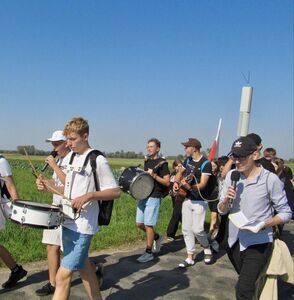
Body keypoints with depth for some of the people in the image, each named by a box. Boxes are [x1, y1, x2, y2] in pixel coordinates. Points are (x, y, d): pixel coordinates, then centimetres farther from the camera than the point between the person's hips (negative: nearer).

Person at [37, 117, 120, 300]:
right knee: (83, 267, 20)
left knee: (63, 275, -7)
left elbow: (115, 192, -13)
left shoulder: (98, 160, -13)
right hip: (68, 222, 8)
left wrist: (89, 196, -26)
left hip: (83, 226, -8)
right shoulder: (73, 158, 11)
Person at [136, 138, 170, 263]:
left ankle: (149, 253, 10)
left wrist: (154, 175, -21)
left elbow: (167, 182, -12)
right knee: (139, 224, 10)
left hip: (153, 198, -8)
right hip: (143, 196, 8)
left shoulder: (162, 163, -8)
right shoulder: (147, 161, 13)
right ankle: (157, 237, 33)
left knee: (148, 225, -3)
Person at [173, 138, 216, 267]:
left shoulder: (205, 163, -15)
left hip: (199, 201, -7)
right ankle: (190, 257, 18)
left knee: (197, 229, -9)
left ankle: (207, 248, 20)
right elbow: (180, 172, 22)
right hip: (187, 199, 7)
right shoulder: (188, 160, 7)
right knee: (186, 229, 7)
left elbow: (202, 184, -22)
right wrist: (176, 182, 2)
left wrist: (190, 187, -39)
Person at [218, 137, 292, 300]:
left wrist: (263, 224, -24)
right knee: (247, 284, 23)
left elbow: (286, 213, -8)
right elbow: (222, 210, 4)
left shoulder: (270, 179, -15)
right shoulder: (231, 176, -1)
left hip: (259, 243, -5)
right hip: (235, 241, 5)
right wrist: (226, 199, -18)